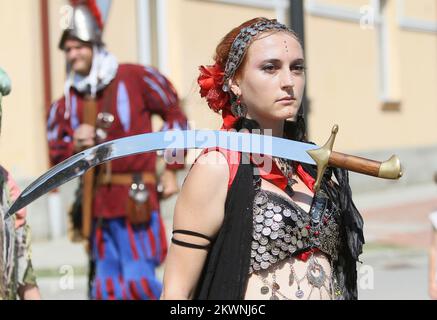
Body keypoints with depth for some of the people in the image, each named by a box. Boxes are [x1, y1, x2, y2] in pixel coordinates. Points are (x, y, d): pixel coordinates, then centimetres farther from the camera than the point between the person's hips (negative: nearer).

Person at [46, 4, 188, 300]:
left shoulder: (135, 78, -3)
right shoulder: (66, 103, 9)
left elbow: (175, 115, 5)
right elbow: (57, 156, 14)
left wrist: (171, 169, 2)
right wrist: (75, 146, -9)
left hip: (136, 200, -5)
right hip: (97, 201, 5)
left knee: (138, 280, -11)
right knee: (106, 285, 8)